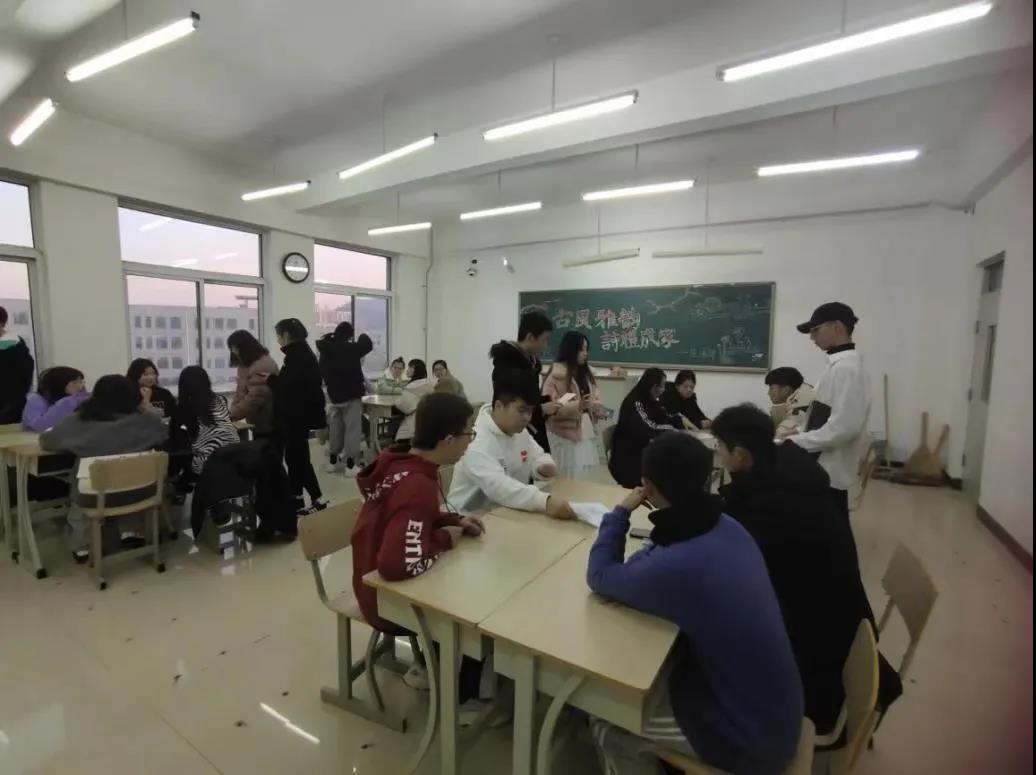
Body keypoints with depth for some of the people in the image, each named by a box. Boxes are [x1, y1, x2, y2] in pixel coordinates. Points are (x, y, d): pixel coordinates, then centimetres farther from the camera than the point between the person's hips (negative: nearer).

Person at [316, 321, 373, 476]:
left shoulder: (326, 349, 3)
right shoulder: (351, 348, -14)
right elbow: (368, 344, 0)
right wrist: (362, 336, 18)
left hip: (333, 395, 6)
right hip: (352, 395, -6)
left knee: (335, 428, 15)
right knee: (352, 429, -2)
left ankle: (332, 462, 22)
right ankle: (350, 465, -4)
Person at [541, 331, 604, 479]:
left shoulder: (586, 373, 13)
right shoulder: (557, 374, -11)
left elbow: (595, 399, 18)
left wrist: (596, 406, -5)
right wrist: (577, 405, -25)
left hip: (586, 433, 7)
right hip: (565, 436, -7)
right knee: (568, 478, -2)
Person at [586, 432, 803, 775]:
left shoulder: (676, 566, -33)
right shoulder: (726, 527, -8)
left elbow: (599, 576, -15)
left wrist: (621, 512, -8)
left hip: (752, 736, -7)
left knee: (607, 724, 5)